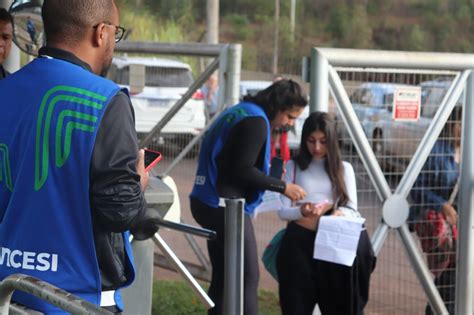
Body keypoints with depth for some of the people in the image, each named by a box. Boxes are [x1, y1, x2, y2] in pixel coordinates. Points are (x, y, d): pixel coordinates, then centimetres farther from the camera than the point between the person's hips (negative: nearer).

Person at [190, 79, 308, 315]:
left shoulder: (239, 112, 18)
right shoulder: (255, 121, -12)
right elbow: (243, 169, -18)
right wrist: (283, 187, -10)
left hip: (211, 204, 10)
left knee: (222, 277, 12)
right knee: (247, 278, -8)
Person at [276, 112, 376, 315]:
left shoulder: (343, 169, 12)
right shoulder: (293, 167, 8)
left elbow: (352, 209, 6)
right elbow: (282, 210, 2)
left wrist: (339, 214, -18)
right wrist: (301, 211, -20)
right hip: (299, 240, -1)